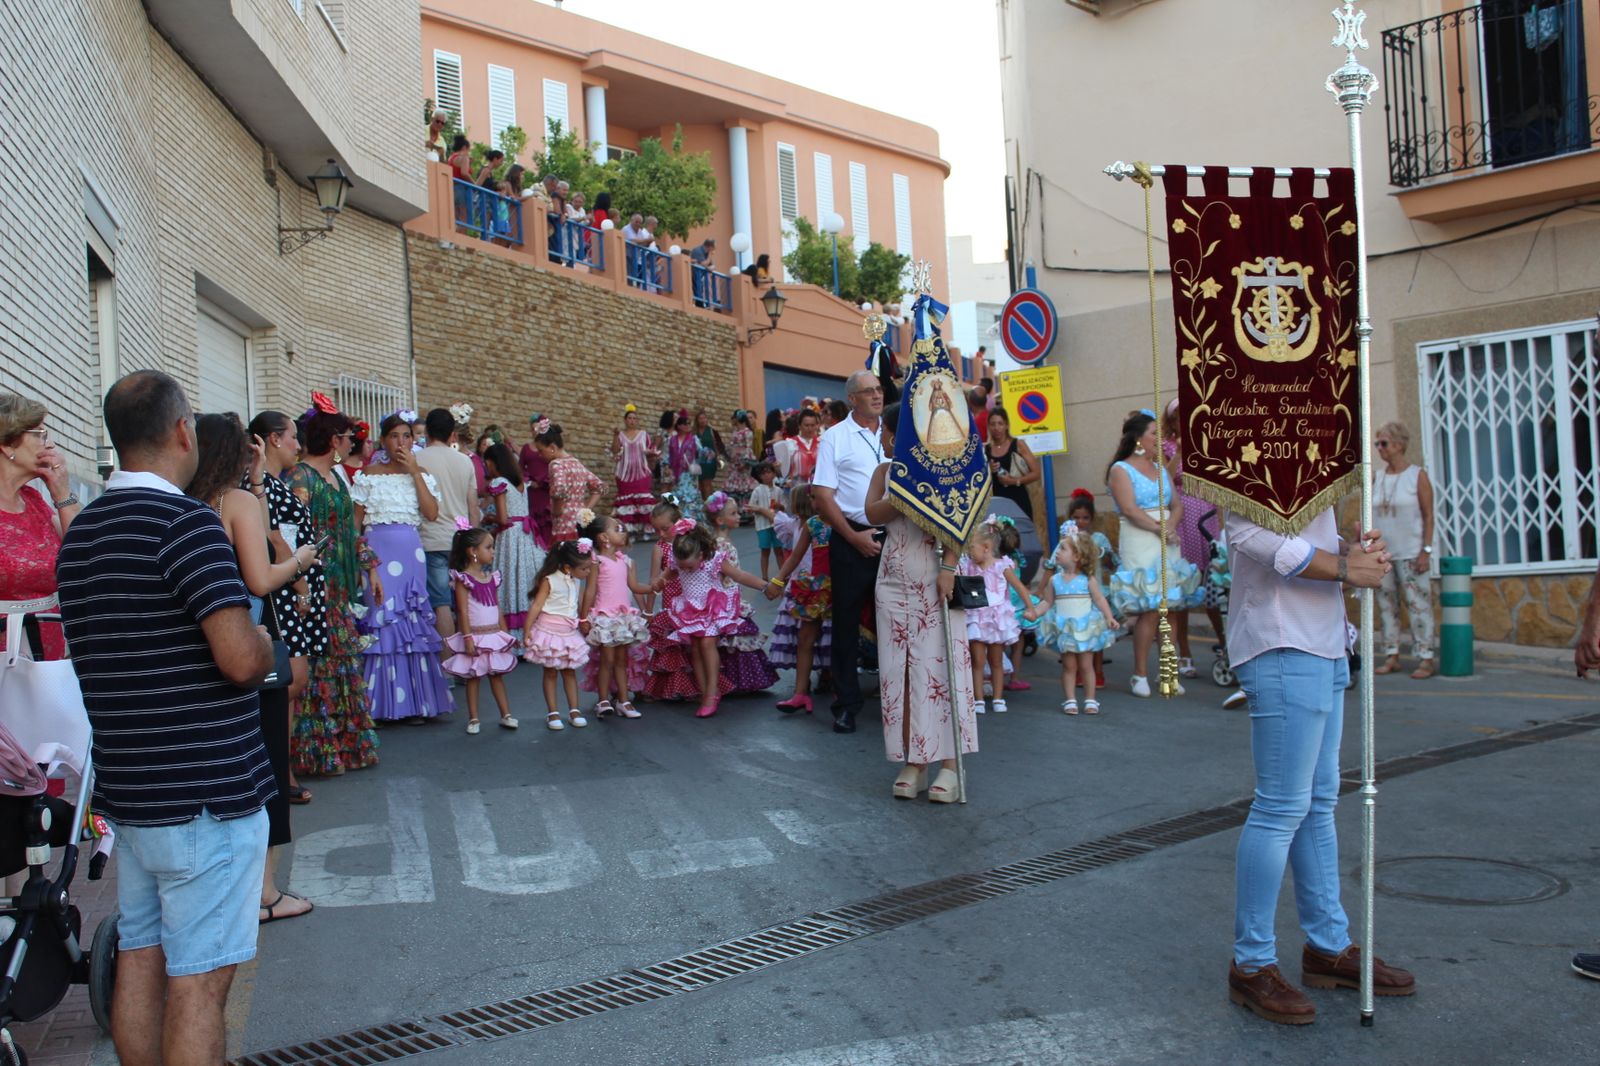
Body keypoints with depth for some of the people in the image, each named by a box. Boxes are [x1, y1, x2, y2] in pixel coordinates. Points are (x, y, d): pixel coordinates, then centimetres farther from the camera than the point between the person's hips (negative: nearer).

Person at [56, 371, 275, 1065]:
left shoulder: (79, 533, 11)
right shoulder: (184, 520, -17)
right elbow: (241, 660, -26)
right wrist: (264, 643, -3)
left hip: (126, 790, 8)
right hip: (207, 795, -8)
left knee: (139, 959, 16)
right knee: (198, 981, -1)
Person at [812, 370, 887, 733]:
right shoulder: (835, 437, 0)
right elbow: (823, 496, -4)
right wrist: (854, 536, -11)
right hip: (853, 540, -3)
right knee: (847, 621, 3)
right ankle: (846, 704, 13)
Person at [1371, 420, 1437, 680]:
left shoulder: (1418, 475, -2)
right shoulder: (1377, 478, 10)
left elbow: (1428, 516, -4)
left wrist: (1426, 550, -10)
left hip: (1410, 553, -5)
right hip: (1382, 553, 5)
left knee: (1418, 605, -5)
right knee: (1387, 605, 6)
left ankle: (1425, 659, -2)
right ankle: (1392, 656, 12)